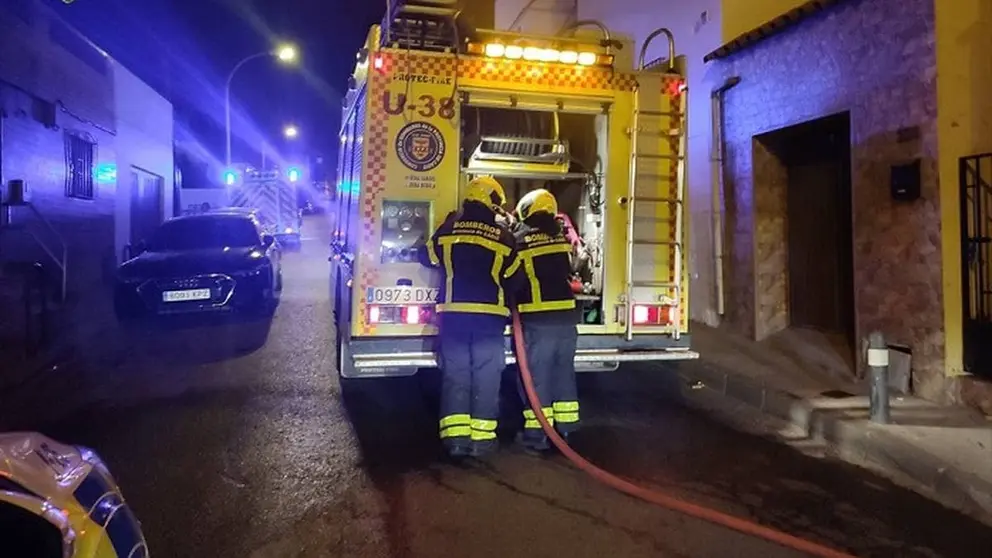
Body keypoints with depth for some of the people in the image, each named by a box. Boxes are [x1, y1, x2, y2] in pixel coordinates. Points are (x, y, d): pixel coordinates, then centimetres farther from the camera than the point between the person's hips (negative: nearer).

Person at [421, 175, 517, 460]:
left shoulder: (448, 229, 3)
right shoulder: (503, 237, 0)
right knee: (486, 377, 5)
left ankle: (455, 436, 6)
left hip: (453, 314, 2)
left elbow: (430, 259, 19)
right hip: (489, 316, -1)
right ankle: (481, 437, 8)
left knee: (455, 375, 7)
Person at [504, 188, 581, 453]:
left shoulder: (521, 239, -5)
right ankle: (566, 428, 21)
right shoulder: (562, 236, 8)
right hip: (566, 315, 5)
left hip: (537, 318, -5)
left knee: (536, 374, 2)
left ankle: (537, 433, 5)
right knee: (564, 370, 14)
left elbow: (511, 278, -4)